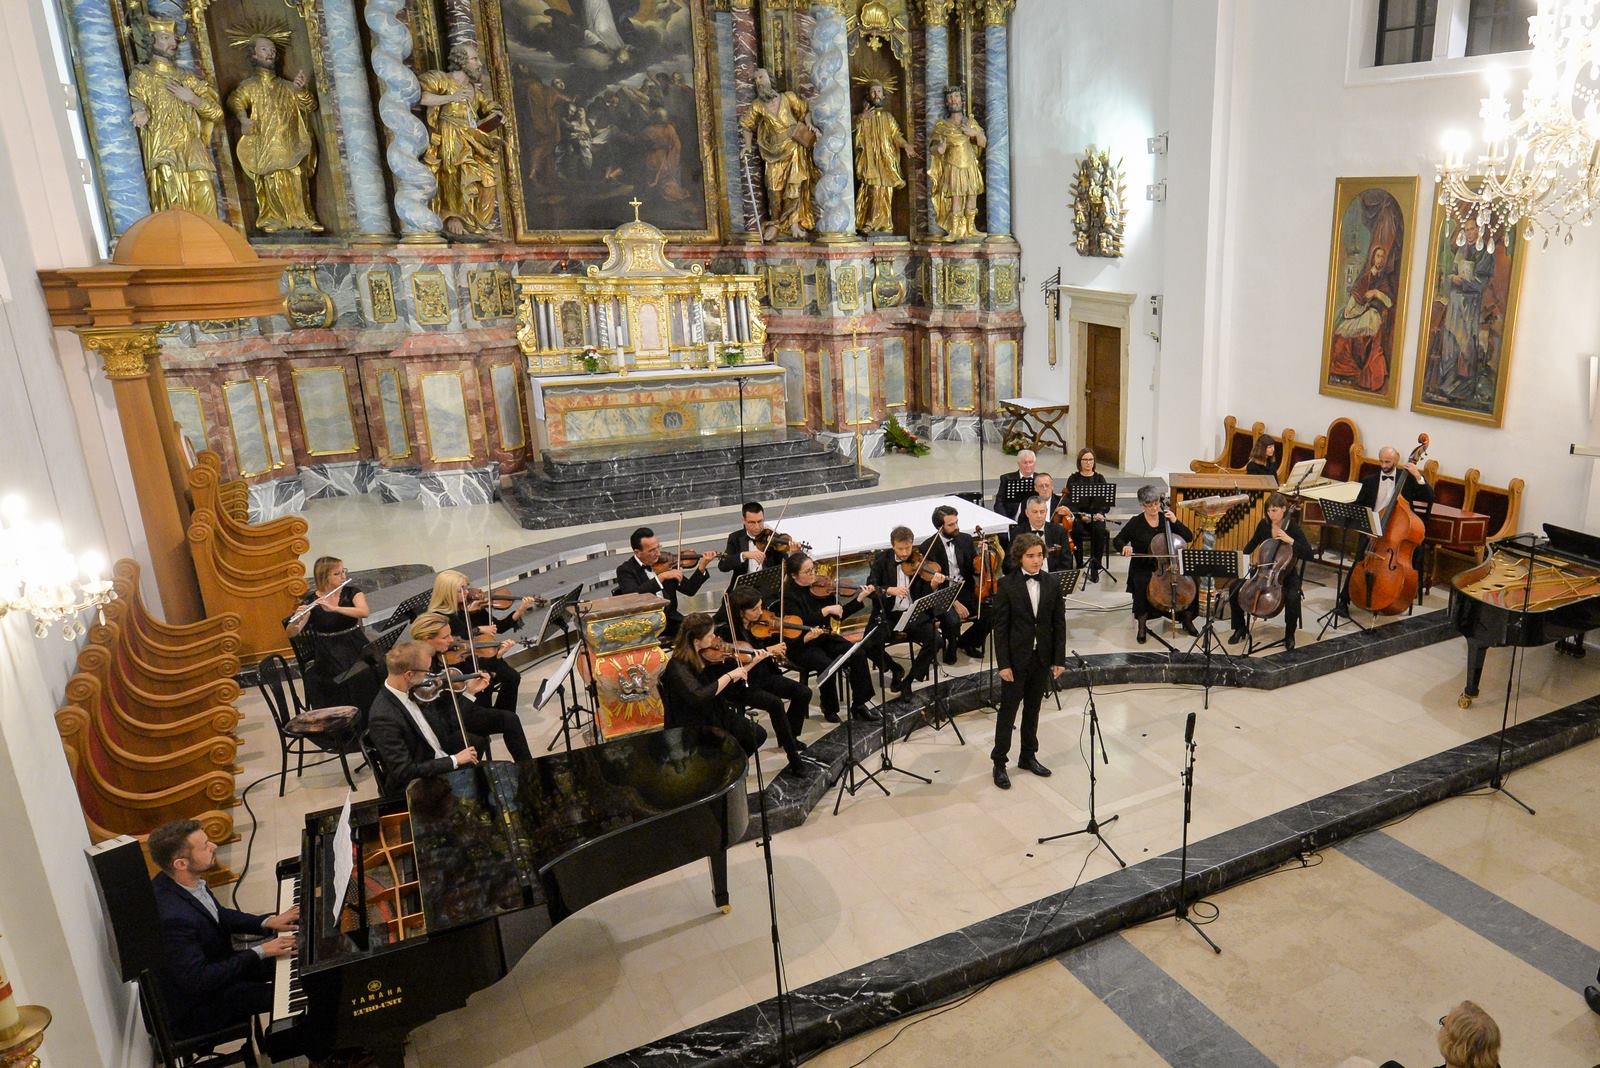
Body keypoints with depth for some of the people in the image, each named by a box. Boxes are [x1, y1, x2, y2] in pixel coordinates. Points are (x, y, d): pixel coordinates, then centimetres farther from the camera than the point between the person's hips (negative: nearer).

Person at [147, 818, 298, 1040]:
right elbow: (198, 982, -32)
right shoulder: (173, 917, -38)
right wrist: (259, 952, -26)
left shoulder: (176, 881, -10)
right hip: (197, 1007, -9)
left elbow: (217, 915, 8)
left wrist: (267, 922, -3)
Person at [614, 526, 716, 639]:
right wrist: (661, 577, -27)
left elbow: (689, 590, 7)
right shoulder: (625, 570, -5)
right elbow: (633, 596, -24)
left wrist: (702, 566, -7)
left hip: (671, 618, 4)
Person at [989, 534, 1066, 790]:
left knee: (1032, 709, 15)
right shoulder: (1007, 586, -11)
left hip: (1042, 658, 4)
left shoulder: (1052, 585, 0)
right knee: (1008, 711, 4)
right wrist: (1003, 663, -13)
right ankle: (999, 762, 14)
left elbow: (1058, 624, 4)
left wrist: (1059, 659, 0)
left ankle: (1028, 756, 29)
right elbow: (1000, 627, -10)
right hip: (1016, 658, -4)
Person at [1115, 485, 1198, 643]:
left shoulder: (1167, 518, 4)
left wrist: (1175, 521, -12)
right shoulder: (1136, 523, -3)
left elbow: (1189, 537, 2)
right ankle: (1142, 625, -16)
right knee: (1142, 584, -33)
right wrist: (1124, 546, -23)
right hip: (1143, 568, -3)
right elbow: (1117, 540, 0)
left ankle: (1187, 621, 3)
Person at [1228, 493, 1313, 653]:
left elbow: (1309, 554, -24)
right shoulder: (1264, 524, -3)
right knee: (1235, 588, -15)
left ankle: (1289, 635, -7)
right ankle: (1240, 628, 5)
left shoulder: (1293, 527, -16)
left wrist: (1290, 540, -34)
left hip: (1286, 574, -4)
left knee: (1292, 598, -34)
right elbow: (1253, 543, 16)